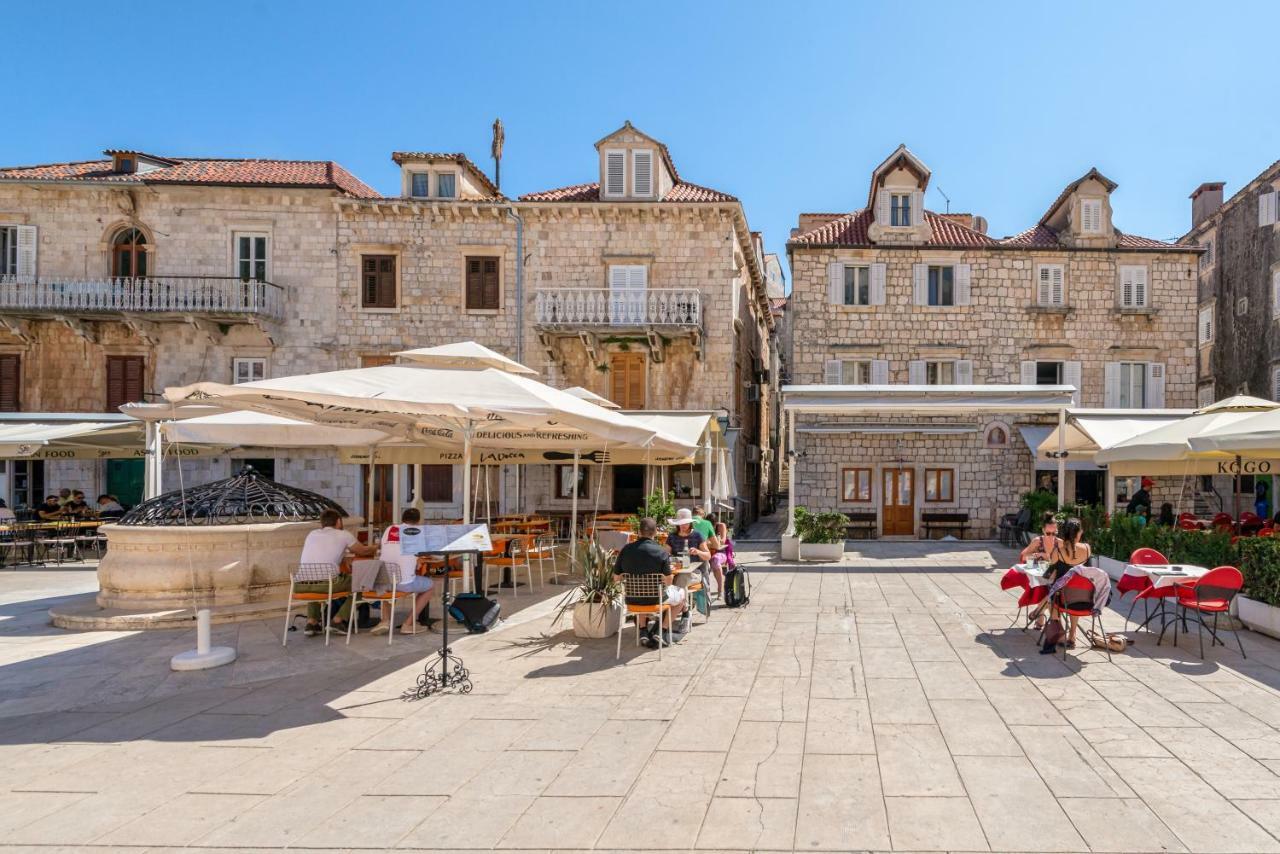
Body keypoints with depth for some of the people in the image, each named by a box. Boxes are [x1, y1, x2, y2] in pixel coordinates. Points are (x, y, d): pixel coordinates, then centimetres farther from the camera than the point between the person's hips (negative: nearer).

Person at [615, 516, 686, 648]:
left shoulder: (626, 549, -9)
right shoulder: (661, 552, -18)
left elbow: (616, 578, -2)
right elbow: (668, 581, -15)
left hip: (632, 599, 4)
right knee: (681, 593, 25)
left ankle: (643, 631, 32)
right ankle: (661, 631, 17)